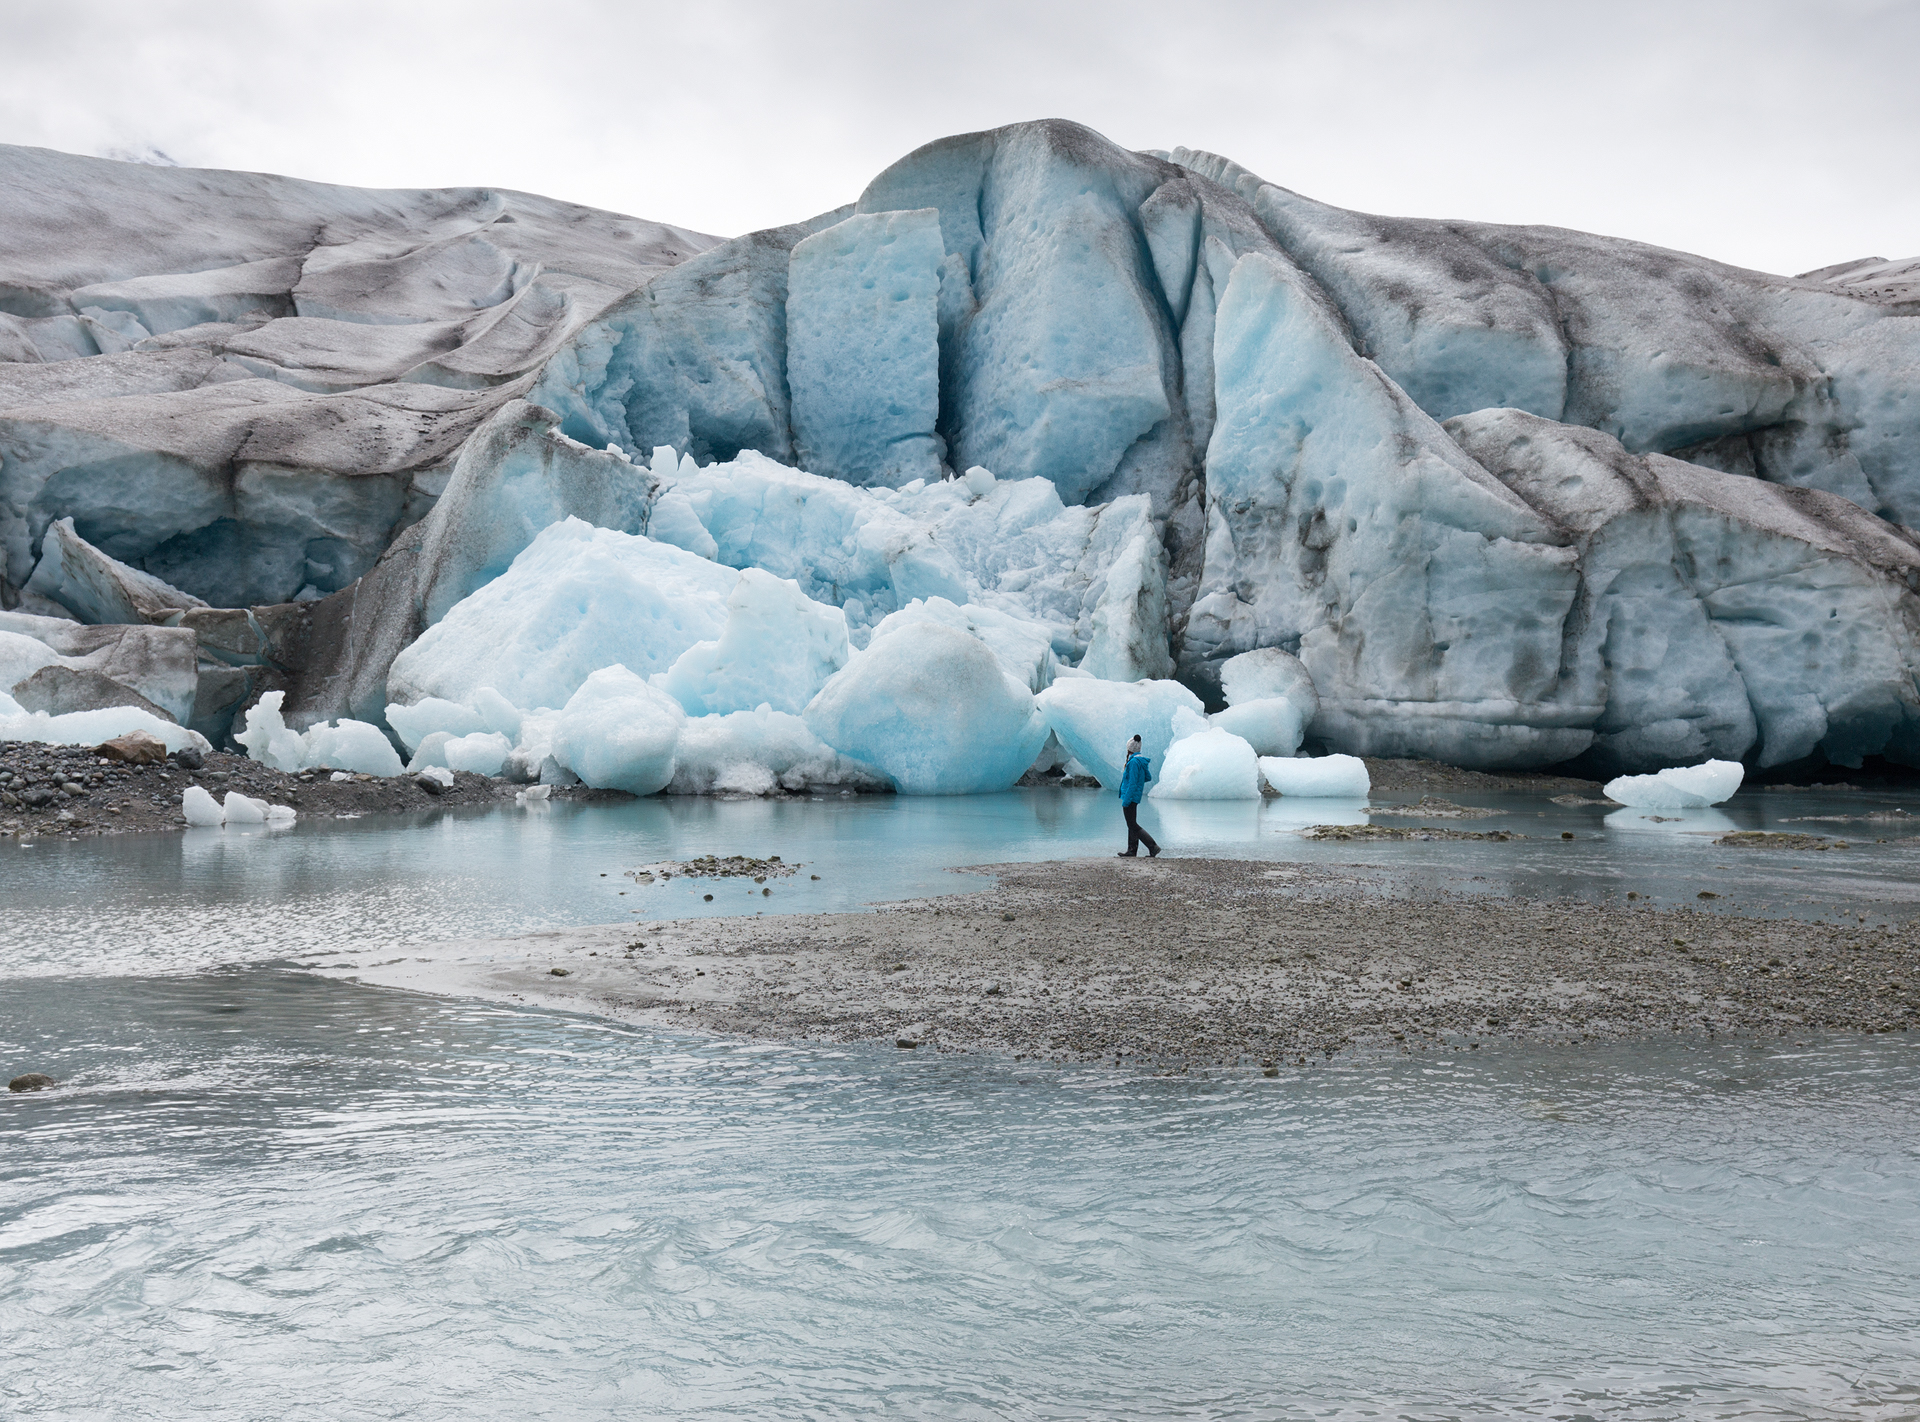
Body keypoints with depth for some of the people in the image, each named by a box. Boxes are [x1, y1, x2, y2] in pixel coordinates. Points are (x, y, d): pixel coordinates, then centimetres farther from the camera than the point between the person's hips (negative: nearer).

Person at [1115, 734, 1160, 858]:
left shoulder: (1134, 762, -20)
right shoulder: (1141, 761, 7)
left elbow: (1132, 784, -22)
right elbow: (1148, 777, 17)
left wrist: (1126, 800, -20)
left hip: (1130, 797, -10)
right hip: (1135, 797, 10)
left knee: (1133, 825, -6)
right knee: (1132, 824, 14)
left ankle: (1153, 847, -10)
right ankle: (1132, 851, 18)